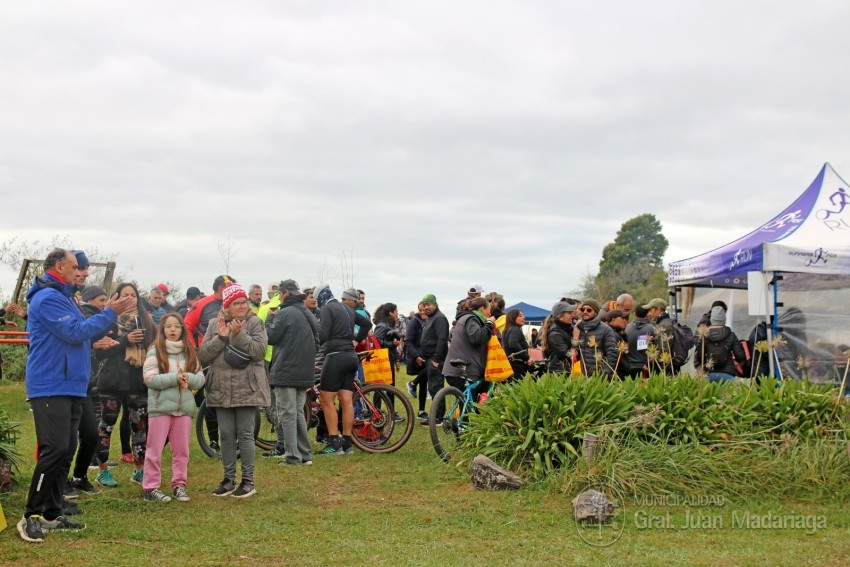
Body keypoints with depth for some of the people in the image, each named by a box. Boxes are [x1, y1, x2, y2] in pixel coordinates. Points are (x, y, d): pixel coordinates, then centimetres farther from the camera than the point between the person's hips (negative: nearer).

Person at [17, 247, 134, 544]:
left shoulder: (62, 296, 20)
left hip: (70, 386, 10)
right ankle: (31, 516, -8)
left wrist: (108, 313, 11)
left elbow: (79, 330, 23)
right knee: (54, 449, -14)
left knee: (66, 450, 10)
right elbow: (74, 332, -19)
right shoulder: (47, 298, -13)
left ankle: (52, 514, 15)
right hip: (51, 388, -10)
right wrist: (109, 314, -12)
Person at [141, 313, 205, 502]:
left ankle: (179, 485, 18)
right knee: (155, 450, 1)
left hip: (184, 408, 4)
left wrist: (187, 378, -16)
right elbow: (149, 378, -12)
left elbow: (200, 378, 5)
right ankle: (150, 488, 7)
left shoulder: (190, 352, 9)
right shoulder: (155, 351, -3)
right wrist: (175, 378, -18)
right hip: (160, 407, -4)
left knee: (181, 450, 9)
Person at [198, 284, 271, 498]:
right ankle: (229, 480, 18)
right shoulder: (214, 324, 7)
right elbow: (203, 354, -1)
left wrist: (239, 334, -22)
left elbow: (260, 350, -14)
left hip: (246, 388, -3)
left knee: (245, 434, 0)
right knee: (226, 435, 8)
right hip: (221, 389, 3)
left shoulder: (255, 323, -1)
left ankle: (248, 481, 8)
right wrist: (221, 337, -14)